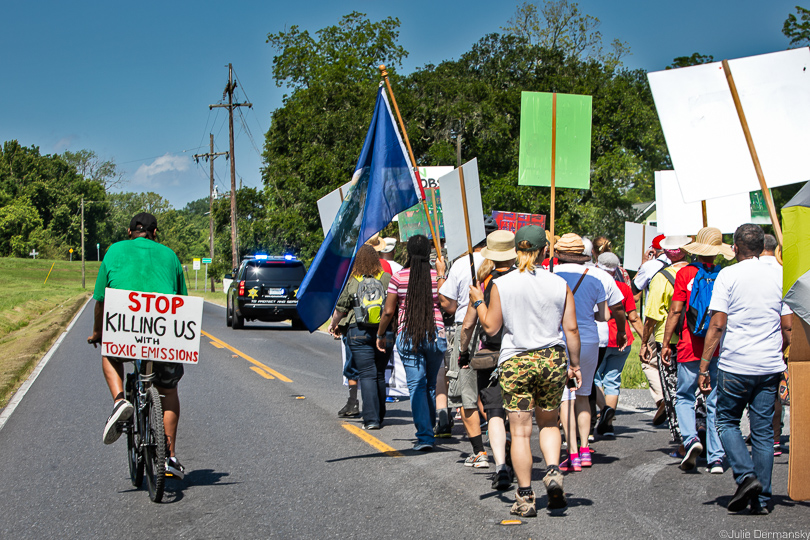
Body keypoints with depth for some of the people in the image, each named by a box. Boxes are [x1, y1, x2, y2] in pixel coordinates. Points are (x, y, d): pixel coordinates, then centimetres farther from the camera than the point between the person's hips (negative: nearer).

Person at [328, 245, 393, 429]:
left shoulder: (352, 282, -2)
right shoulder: (387, 279, 0)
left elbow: (340, 309, 5)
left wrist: (333, 325, 23)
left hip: (359, 333, -2)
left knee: (367, 375, -2)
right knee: (380, 374, 14)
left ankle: (371, 419, -10)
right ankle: (379, 417, 22)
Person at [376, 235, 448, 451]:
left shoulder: (398, 277, -2)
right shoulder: (437, 276, -1)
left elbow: (388, 311, 1)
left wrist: (380, 335, 17)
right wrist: (442, 274, 3)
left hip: (407, 336, -1)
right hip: (435, 335, 2)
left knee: (416, 386, -2)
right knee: (431, 385, 16)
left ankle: (424, 436, -11)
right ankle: (429, 428, 28)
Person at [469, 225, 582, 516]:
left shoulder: (502, 285, -5)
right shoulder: (559, 284, -1)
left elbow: (491, 327, 0)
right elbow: (571, 329, 1)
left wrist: (478, 301, 15)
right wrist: (574, 363, 11)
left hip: (515, 361, -2)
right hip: (553, 359, 2)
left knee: (520, 431, 3)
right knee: (548, 422, 20)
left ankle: (525, 497, 5)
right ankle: (553, 471, -3)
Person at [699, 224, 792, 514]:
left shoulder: (728, 275, -6)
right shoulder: (779, 275, 5)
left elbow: (717, 324, -11)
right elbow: (788, 327, 8)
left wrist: (704, 366, -7)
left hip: (735, 365, -3)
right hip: (770, 367, 4)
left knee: (727, 421, 13)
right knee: (763, 430, 8)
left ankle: (746, 475, -7)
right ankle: (762, 498, 9)